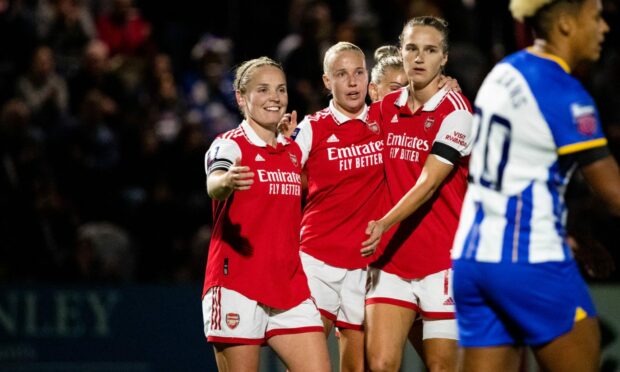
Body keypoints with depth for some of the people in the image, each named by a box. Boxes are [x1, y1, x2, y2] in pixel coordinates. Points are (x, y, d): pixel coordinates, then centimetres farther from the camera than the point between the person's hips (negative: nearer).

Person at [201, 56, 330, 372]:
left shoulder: (293, 151, 15)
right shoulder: (229, 145, -6)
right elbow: (213, 185, -31)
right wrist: (226, 181, -52)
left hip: (290, 287, 6)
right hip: (237, 284, -6)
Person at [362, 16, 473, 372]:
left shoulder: (455, 110, -8)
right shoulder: (386, 107, 9)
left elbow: (429, 183, -16)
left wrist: (385, 224, -27)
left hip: (441, 260, -4)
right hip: (390, 260, 5)